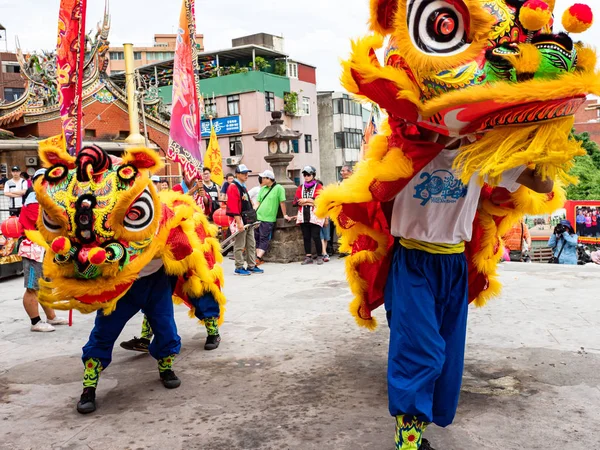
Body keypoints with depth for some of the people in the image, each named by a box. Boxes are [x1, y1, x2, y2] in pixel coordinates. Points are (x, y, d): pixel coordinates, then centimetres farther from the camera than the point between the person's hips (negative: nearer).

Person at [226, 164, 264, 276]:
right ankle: (239, 268, 5)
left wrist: (253, 219, 17)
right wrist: (239, 222, -23)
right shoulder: (233, 187, -12)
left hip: (248, 221, 9)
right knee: (239, 246, -2)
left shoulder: (244, 187, 18)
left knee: (251, 244, 12)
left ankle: (251, 266, 20)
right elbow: (233, 207, -19)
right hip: (240, 220, -9)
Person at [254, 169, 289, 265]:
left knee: (264, 239, -5)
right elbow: (258, 202, 14)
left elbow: (282, 202, -7)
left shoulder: (278, 188, -7)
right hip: (257, 217, 7)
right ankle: (259, 258, 11)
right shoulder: (263, 189, 13)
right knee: (256, 238, 7)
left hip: (268, 219, -7)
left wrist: (285, 215, -5)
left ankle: (258, 258, -7)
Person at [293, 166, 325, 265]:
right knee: (306, 237, 5)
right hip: (303, 216, 4)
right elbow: (296, 201, 4)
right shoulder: (300, 188, 16)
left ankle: (319, 256, 3)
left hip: (315, 216, -4)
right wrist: (311, 201, -8)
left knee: (315, 236, -8)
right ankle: (308, 257, 11)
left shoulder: (318, 187, 5)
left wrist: (304, 200, -5)